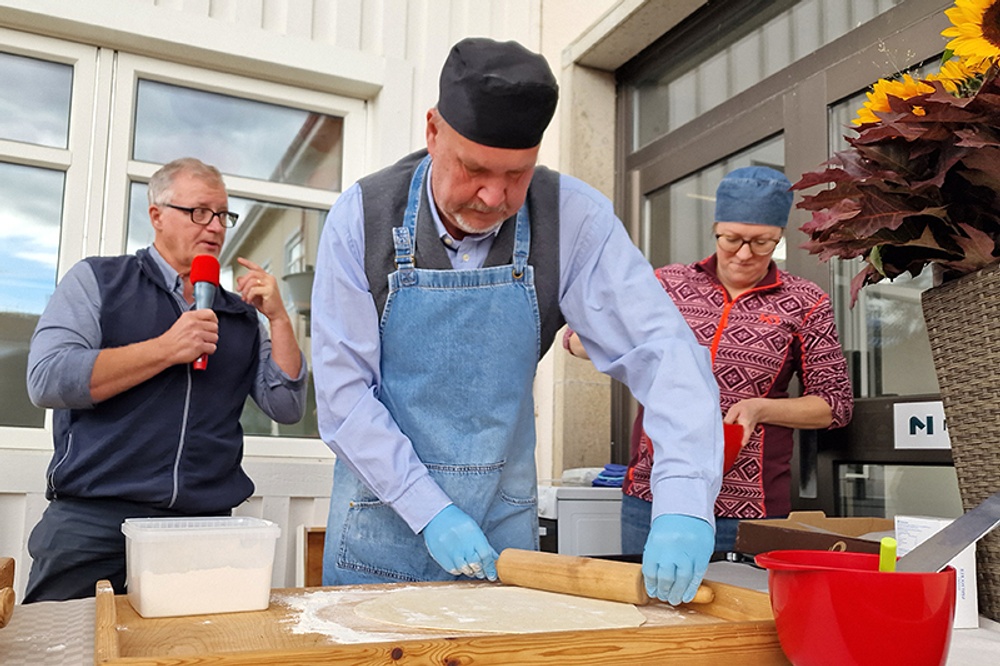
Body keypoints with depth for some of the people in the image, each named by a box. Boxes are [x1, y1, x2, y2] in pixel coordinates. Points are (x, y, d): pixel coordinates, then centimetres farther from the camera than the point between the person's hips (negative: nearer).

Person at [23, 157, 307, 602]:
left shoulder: (241, 314, 15)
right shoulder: (98, 280, 6)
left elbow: (287, 408, 9)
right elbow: (46, 379, -8)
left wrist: (278, 317, 0)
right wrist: (166, 349, -11)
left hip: (206, 527, 3)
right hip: (93, 520, -2)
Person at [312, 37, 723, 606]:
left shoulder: (572, 217, -14)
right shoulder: (362, 218, -14)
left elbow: (662, 347, -18)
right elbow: (343, 389, -13)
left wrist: (686, 499, -32)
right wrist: (430, 510, -18)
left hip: (504, 520, 1)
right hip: (386, 515, 0)